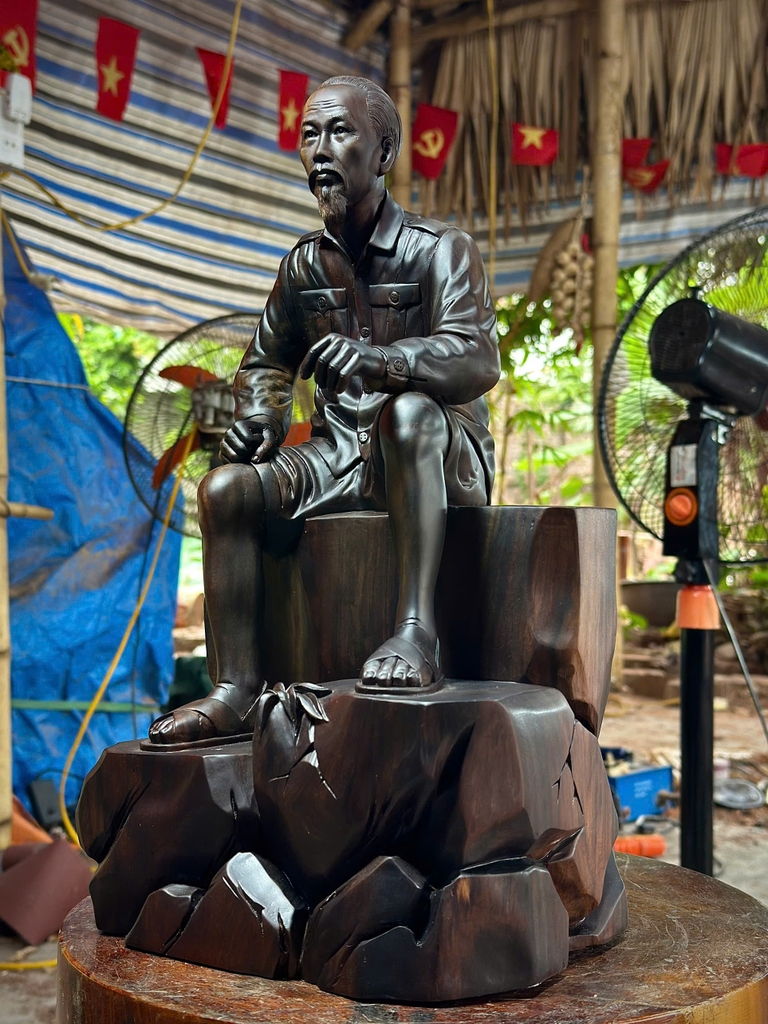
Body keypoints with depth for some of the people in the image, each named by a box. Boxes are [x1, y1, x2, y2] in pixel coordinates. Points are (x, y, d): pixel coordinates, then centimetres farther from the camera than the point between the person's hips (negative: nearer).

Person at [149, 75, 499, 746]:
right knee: (226, 490, -17)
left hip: (442, 461, -5)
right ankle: (239, 693, -18)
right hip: (341, 458, 5)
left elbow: (479, 361, -23)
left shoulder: (440, 249, -6)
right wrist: (258, 415, -1)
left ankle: (417, 632, -41)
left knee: (408, 409, -38)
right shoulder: (305, 264, 11)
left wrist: (373, 358, -40)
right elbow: (267, 363, 23)